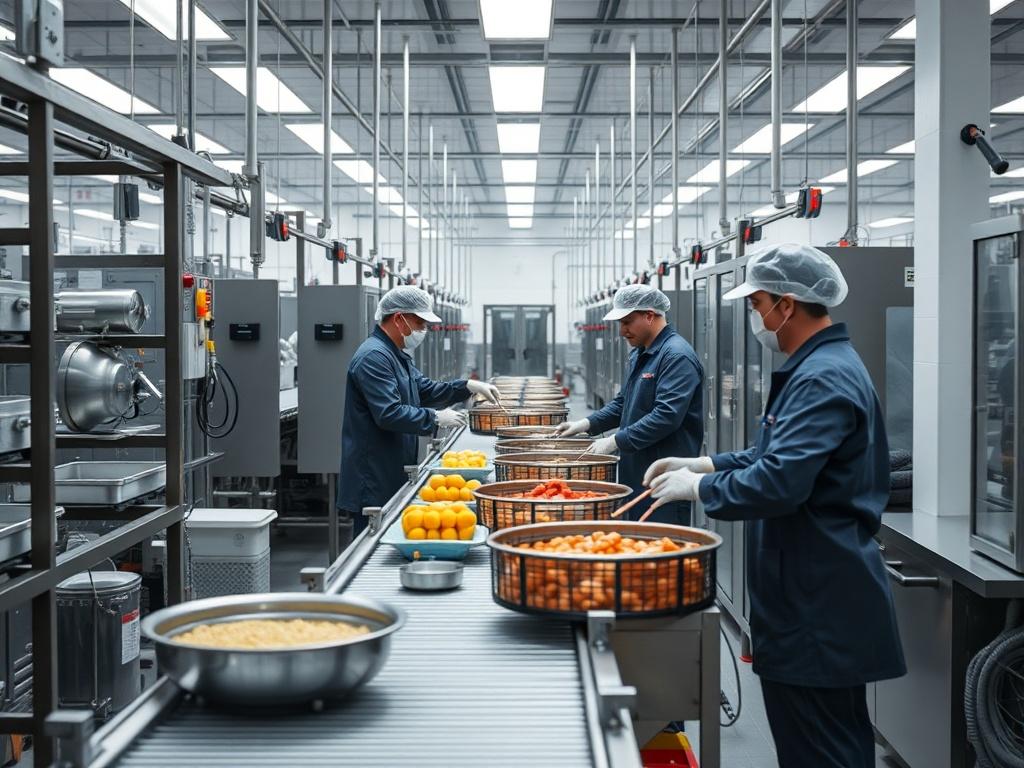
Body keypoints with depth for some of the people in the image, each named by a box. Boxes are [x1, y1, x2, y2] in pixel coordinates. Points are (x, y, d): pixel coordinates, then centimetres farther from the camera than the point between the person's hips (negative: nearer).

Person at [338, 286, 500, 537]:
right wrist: (436, 419, -16)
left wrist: (469, 386, 12)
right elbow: (389, 414, -25)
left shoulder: (397, 355, 17)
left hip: (394, 476, 10)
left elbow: (426, 390, 24)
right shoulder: (373, 357, -18)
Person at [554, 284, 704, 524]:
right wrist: (587, 424, 12)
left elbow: (667, 416, -24)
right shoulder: (639, 355, 17)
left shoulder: (677, 356, -15)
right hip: (634, 472, 9)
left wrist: (616, 441, -21)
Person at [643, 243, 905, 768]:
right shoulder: (821, 366, 14)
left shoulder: (823, 380, -21)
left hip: (817, 606, -11)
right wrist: (702, 464, 13)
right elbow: (783, 454, 23)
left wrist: (698, 487, -13)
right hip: (816, 594, 11)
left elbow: (778, 482, -29)